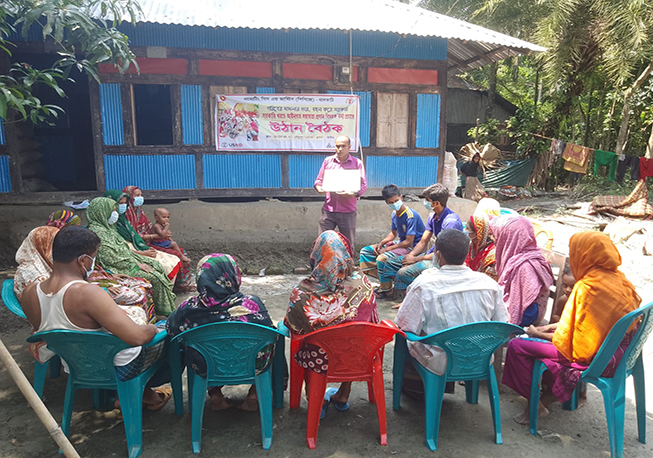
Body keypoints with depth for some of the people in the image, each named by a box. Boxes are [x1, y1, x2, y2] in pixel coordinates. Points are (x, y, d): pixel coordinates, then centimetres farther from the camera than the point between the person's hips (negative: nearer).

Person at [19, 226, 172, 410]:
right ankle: (143, 393, 31)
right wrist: (152, 329, -13)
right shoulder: (87, 293, -33)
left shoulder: (31, 293, -10)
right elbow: (136, 337, -36)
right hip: (120, 367, -8)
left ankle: (144, 392, 33)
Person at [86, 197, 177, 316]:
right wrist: (136, 264, -17)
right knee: (154, 277, -18)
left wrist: (139, 260, 6)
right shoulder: (96, 231, -18)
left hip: (127, 261, 10)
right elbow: (110, 258, -22)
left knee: (158, 267, 2)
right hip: (117, 269, -10)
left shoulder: (108, 228, 14)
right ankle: (166, 311, -5)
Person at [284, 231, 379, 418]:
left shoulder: (302, 292, -23)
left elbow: (292, 329, -8)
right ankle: (343, 397, 46)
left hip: (319, 361, -1)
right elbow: (373, 323, -5)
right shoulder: (362, 285, -19)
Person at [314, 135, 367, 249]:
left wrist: (353, 194, -21)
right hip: (328, 209, 2)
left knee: (349, 244, 5)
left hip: (348, 211, -1)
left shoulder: (357, 163, 4)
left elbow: (363, 185, 0)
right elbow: (319, 180, 14)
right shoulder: (328, 161, 11)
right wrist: (319, 188, -10)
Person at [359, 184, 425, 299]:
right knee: (365, 251, 5)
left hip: (412, 248, -9)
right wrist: (381, 243, -1)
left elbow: (409, 242, -24)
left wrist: (387, 249, -19)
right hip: (400, 244, 10)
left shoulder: (411, 216, -23)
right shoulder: (395, 214, 4)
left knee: (382, 258, -32)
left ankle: (386, 290, -11)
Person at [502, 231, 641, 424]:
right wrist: (554, 326, 11)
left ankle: (536, 405, 9)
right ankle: (549, 397, 23)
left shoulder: (586, 288, -25)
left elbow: (566, 339, -18)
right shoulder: (619, 278, 1)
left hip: (594, 358, -9)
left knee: (516, 346, -8)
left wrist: (538, 334, -1)